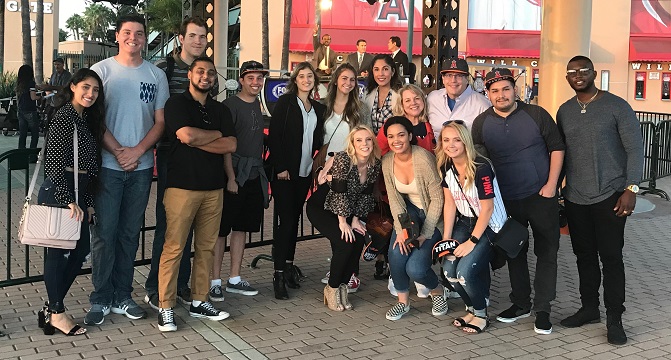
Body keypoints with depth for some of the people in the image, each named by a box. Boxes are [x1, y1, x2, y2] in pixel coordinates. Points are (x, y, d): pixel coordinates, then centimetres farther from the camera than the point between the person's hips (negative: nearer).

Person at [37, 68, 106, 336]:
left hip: (78, 193, 9)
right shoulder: (65, 116, -10)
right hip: (58, 192, -9)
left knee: (81, 250, 10)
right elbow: (54, 163, -17)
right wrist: (69, 200, -18)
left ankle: (52, 308, 21)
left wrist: (88, 201, 15)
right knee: (59, 252, -1)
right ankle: (56, 314, 10)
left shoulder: (86, 119, 16)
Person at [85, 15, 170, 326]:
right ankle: (101, 299, 9)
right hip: (107, 165, -2)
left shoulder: (156, 75, 8)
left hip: (141, 166, 3)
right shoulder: (102, 70, 1)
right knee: (105, 233, -2)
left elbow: (161, 121, 5)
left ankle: (122, 297, 18)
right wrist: (119, 152, -12)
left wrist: (138, 151, -9)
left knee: (130, 233, 9)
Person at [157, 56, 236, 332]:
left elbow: (231, 145, 1)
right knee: (174, 247, -5)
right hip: (182, 185, -5)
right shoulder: (177, 103, 0)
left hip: (213, 187, 5)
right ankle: (165, 307, 2)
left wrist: (196, 140, -9)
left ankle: (199, 302, 19)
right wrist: (216, 134, -2)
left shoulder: (220, 110, 15)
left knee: (206, 247, 9)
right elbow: (187, 135, -18)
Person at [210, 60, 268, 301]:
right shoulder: (230, 105, -9)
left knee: (241, 227, 12)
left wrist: (261, 171, 15)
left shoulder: (257, 105, 14)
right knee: (221, 229, -2)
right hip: (234, 174, -7)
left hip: (254, 175, 8)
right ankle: (215, 281, 5)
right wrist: (231, 178, -18)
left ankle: (234, 279, 21)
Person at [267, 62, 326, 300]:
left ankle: (288, 265, 20)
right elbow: (274, 135, -9)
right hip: (284, 172, -5)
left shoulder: (318, 108, 13)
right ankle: (279, 275, -4)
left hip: (305, 172, 5)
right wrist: (280, 168, -14)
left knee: (295, 219, 10)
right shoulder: (285, 102, -4)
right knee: (286, 221, -8)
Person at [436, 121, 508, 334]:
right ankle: (472, 308, 16)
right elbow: (450, 204, 2)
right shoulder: (445, 166, -3)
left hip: (489, 226, -6)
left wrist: (472, 241, -18)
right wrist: (446, 238, -3)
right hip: (465, 222, 6)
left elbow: (487, 208, -20)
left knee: (465, 271, -21)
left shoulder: (481, 168, -23)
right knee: (448, 269, -11)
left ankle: (481, 314, 6)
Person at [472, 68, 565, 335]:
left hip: (541, 195, -2)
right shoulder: (481, 123, -2)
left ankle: (543, 309, 10)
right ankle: (521, 303, 26)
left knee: (546, 252, 1)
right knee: (515, 252, 12)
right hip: (507, 200, 2)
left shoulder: (536, 114, -6)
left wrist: (551, 184, -7)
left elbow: (557, 147, -1)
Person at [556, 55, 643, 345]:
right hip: (575, 199, 5)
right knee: (584, 255, 12)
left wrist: (631, 189, -13)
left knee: (611, 257, -2)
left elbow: (635, 149, -6)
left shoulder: (616, 106, -5)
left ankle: (614, 319, 7)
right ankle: (589, 307, 25)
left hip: (609, 196, -4)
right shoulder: (564, 111, 10)